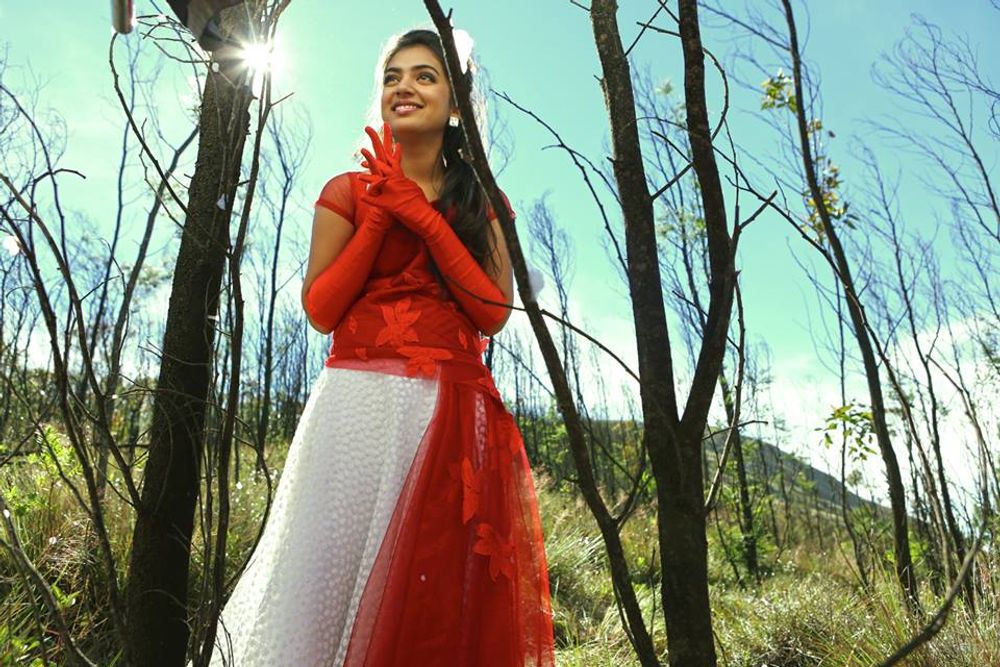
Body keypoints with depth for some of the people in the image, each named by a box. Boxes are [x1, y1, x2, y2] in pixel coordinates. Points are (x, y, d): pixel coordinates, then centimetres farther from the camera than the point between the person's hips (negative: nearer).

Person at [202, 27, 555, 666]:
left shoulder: (483, 204, 14)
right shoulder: (348, 192, 12)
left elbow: (494, 314, 0)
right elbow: (321, 310, 3)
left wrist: (422, 216, -5)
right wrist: (380, 215, -3)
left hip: (454, 414, 1)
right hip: (360, 403, 0)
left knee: (437, 588, 1)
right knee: (338, 572, -1)